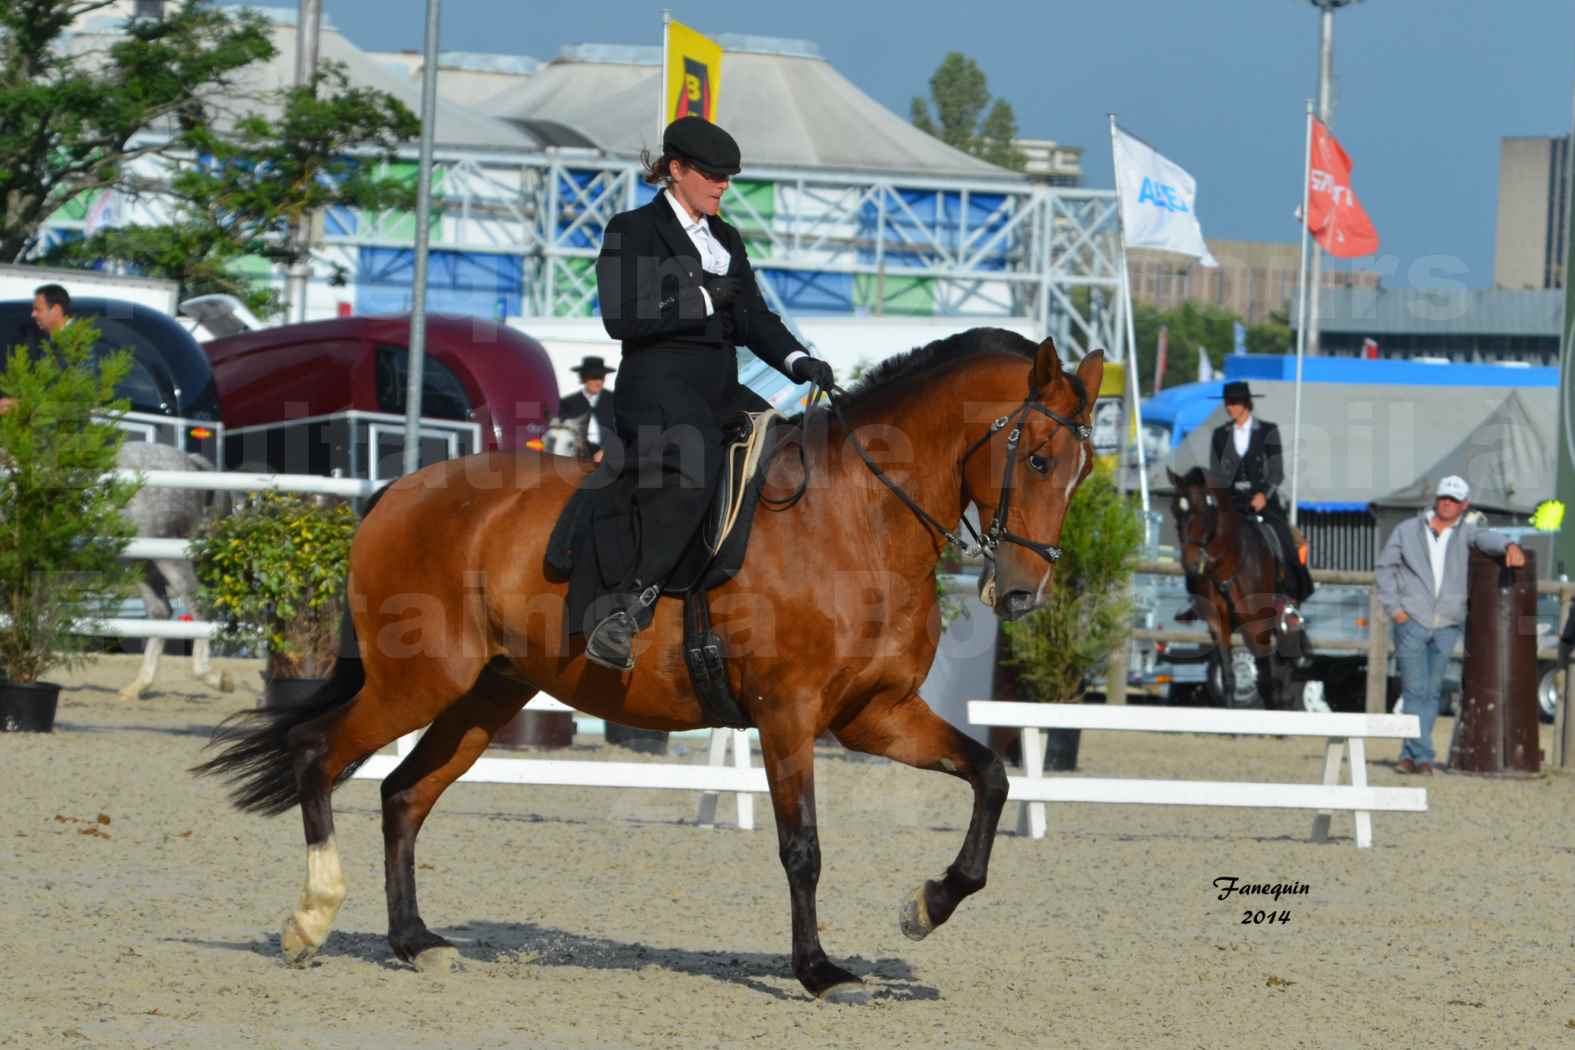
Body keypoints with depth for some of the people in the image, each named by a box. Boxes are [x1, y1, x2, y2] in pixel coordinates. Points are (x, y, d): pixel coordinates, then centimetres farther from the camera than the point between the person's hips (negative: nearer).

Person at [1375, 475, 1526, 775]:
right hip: (1412, 623, -2)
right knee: (1415, 691, -10)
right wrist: (1394, 608, -2)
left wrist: (1509, 546, -36)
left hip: (1447, 626, 2)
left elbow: (1485, 538, -14)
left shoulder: (1464, 533, 7)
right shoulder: (1407, 531, 7)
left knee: (1431, 692, 4)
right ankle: (1422, 756, -13)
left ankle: (1410, 755, 12)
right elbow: (1384, 567, 10)